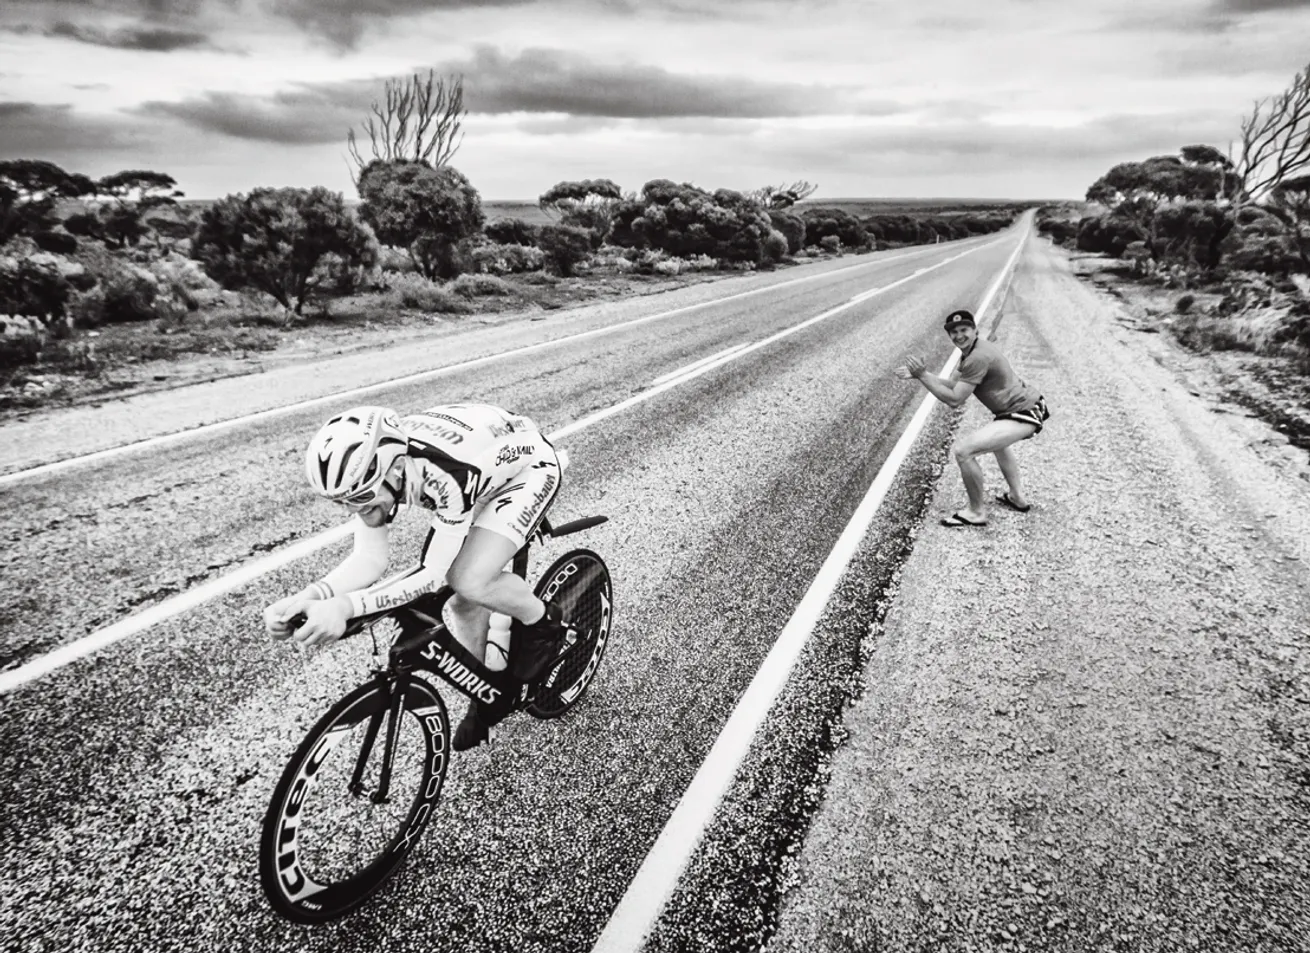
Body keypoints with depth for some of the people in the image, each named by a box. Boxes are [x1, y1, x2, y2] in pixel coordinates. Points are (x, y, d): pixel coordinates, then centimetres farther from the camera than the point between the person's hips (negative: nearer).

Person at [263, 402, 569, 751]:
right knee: (463, 601, 5)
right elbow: (369, 558, -18)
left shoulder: (447, 473, -42)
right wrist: (309, 597, -36)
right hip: (484, 476, 7)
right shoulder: (370, 463, -22)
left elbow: (434, 573, -37)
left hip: (528, 464, -7)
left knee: (470, 581, -25)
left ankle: (545, 623, 5)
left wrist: (346, 606, -48)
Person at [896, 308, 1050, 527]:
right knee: (996, 437, 39)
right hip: (1028, 405, 11)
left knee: (962, 450, -20)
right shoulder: (971, 350, 11)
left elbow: (954, 399, -21)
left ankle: (976, 513, -4)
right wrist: (920, 374, 1)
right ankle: (1017, 498, 46)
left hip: (1023, 415, -11)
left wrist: (923, 376, -18)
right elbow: (953, 385, 12)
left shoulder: (978, 357, -21)